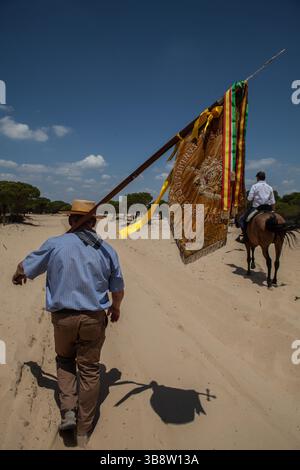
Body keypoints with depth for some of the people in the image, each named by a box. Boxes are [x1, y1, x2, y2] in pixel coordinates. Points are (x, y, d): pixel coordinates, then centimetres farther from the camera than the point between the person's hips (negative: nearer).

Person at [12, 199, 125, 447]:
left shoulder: (55, 244, -7)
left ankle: (68, 410, 14)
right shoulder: (107, 250, -2)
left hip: (63, 317, 0)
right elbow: (118, 289, 7)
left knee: (65, 360, 27)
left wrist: (18, 276, 31)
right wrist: (116, 307, 27)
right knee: (89, 369, 14)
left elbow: (25, 268, 7)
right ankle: (84, 431, 26)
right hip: (93, 319, 1)